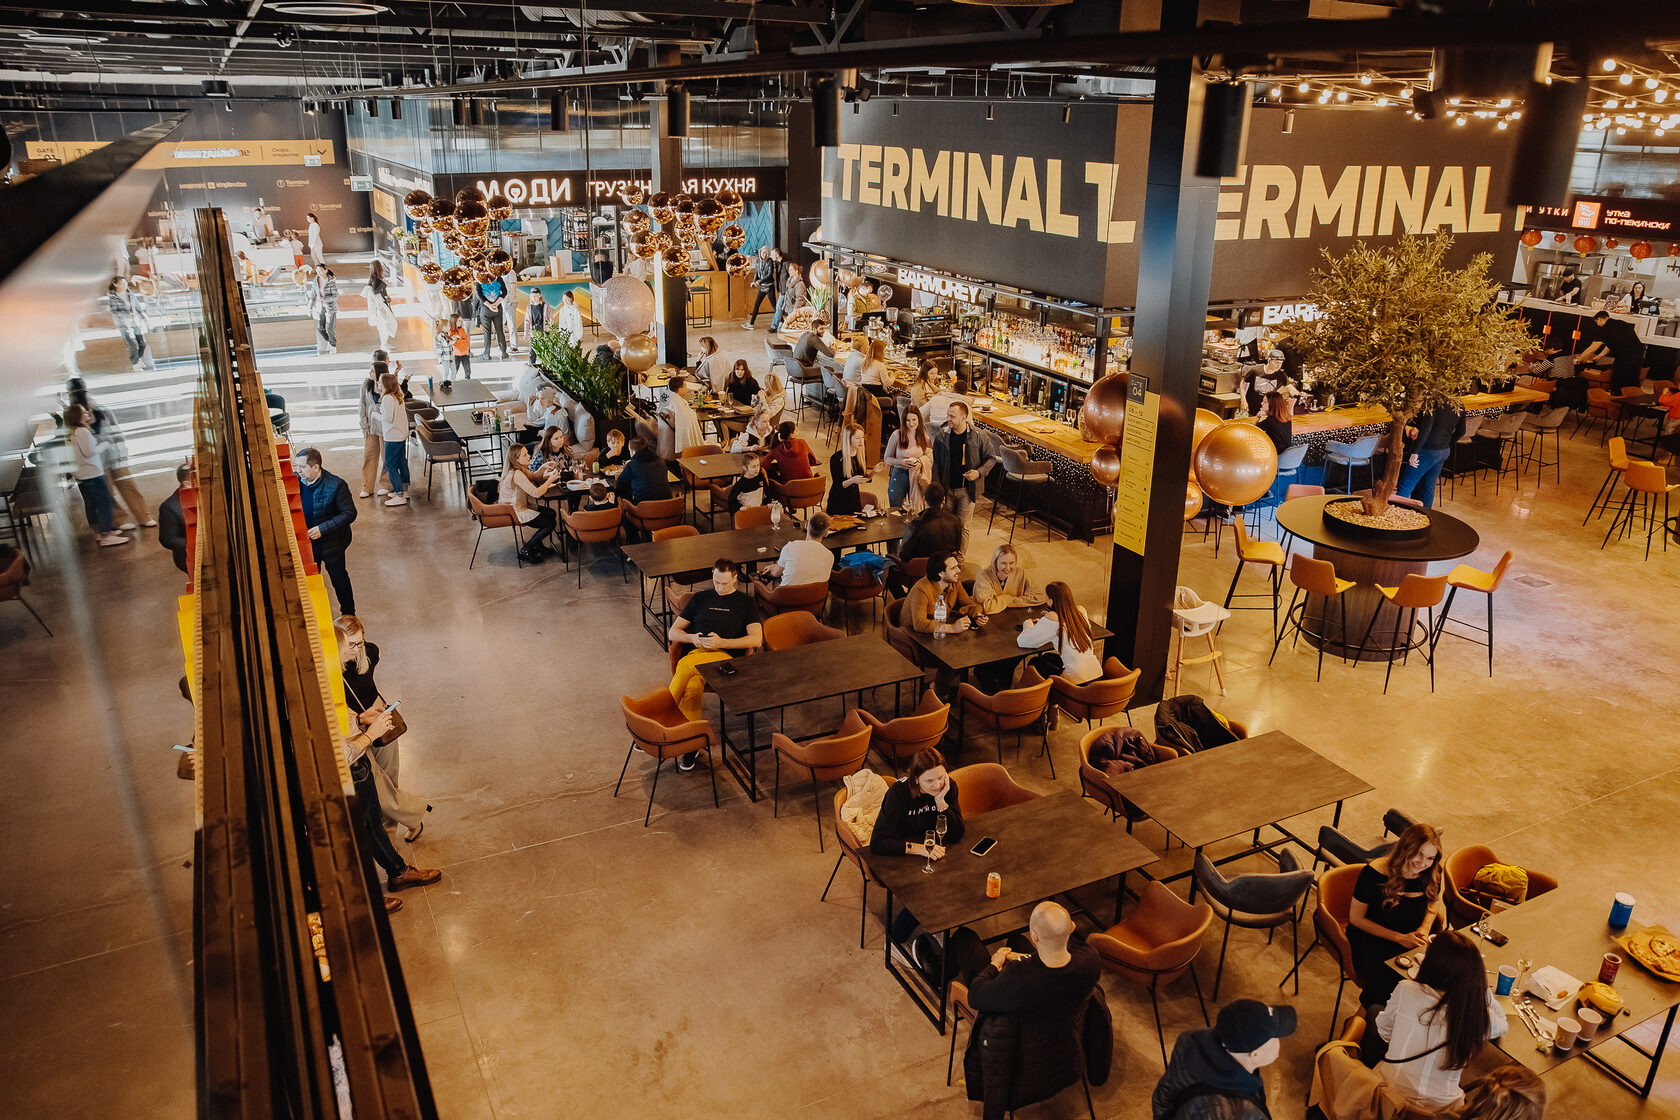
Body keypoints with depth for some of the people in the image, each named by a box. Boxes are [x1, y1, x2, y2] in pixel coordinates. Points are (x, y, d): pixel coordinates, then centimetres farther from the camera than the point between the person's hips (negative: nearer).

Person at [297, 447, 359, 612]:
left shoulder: (336, 485, -22)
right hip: (307, 543, 4)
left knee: (339, 578, 12)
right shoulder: (296, 481, -7)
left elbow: (349, 513, -19)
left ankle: (348, 615, 31)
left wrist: (322, 529, -26)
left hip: (331, 544, -4)